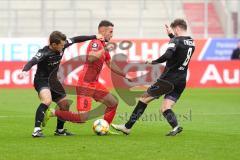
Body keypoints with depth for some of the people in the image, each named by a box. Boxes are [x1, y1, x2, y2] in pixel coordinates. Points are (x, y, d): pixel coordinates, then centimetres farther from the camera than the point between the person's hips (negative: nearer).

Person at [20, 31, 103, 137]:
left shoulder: (62, 46, -6)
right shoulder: (44, 53, -25)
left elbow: (76, 40, 6)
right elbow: (32, 62, -39)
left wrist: (94, 37, 12)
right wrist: (25, 71, -60)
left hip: (53, 81, 8)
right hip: (42, 81, -8)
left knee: (65, 105, 14)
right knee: (47, 101, -35)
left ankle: (60, 130, 36)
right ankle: (37, 130, -36)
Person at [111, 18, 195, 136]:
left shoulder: (176, 40, -13)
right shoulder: (191, 42, 12)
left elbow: (167, 55, -30)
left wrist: (153, 62, -17)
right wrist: (171, 35, 32)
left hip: (168, 79, -7)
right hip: (181, 82, 7)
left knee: (144, 98, 8)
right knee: (165, 109, 6)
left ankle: (127, 127, 12)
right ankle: (175, 126, -23)